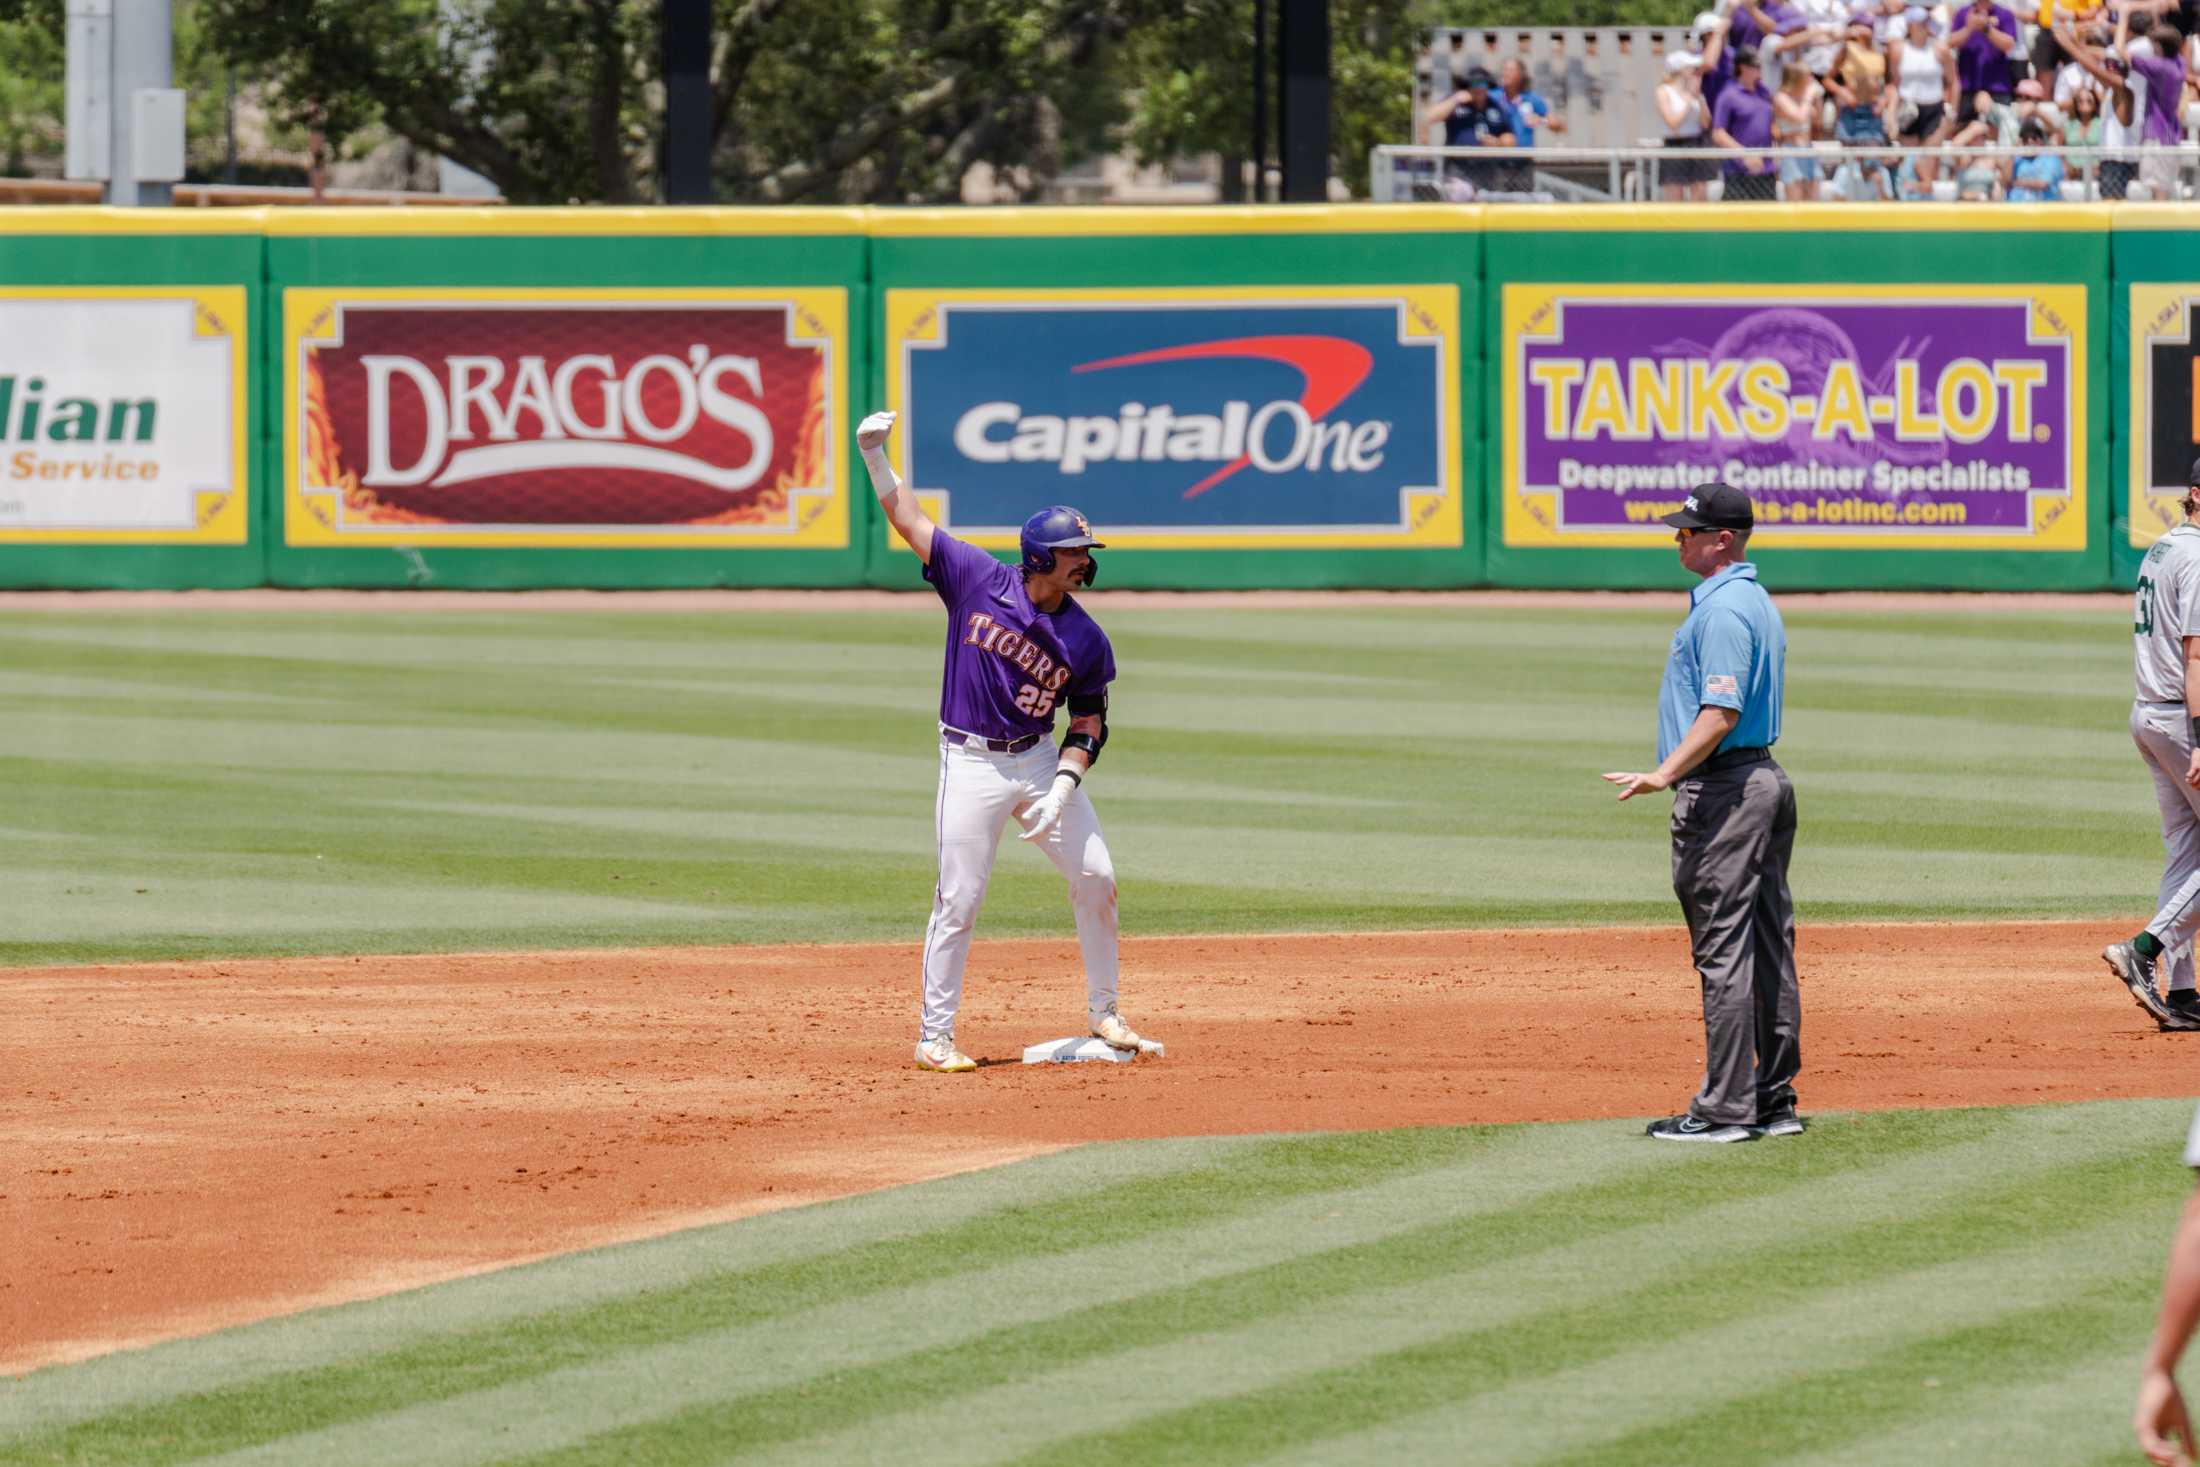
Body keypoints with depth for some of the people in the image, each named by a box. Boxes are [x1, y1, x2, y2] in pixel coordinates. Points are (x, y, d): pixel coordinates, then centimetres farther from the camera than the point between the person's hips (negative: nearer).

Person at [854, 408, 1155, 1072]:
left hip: (1041, 761, 3)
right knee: (958, 903, -5)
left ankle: (1103, 1013, 18)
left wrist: (1064, 786, -13)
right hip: (972, 762, -3)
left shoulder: (1085, 641, -3)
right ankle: (934, 1037, 3)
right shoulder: (977, 579, -8)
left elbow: (1089, 723, 3)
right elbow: (907, 520, -5)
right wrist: (875, 456, -16)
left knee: (1096, 878, 1)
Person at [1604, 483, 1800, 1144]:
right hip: (1766, 780, 11)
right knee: (1768, 948, 11)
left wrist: (1665, 774, -32)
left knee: (1723, 951, -10)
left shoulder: (1721, 611, -16)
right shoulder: (1758, 603, 17)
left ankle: (1725, 1109, -10)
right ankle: (1774, 1100, 15)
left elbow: (1722, 712, -25)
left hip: (1722, 787, -11)